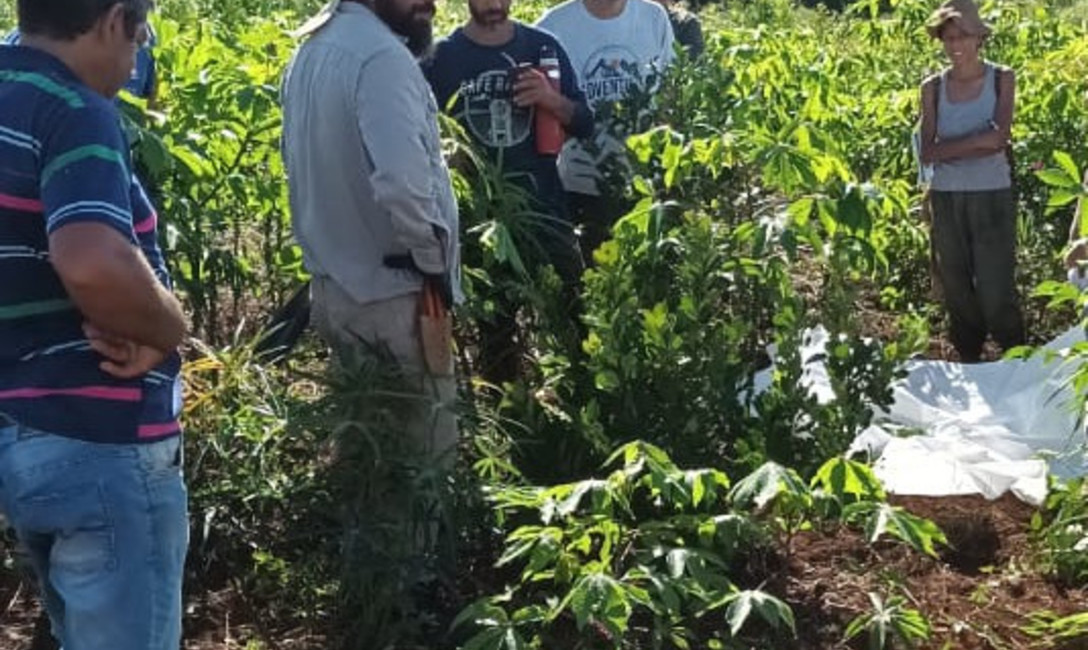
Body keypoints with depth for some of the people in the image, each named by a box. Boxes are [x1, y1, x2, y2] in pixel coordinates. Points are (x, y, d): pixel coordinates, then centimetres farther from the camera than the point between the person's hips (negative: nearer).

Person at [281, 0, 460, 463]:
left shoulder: (312, 51, 10)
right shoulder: (382, 55, -21)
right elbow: (402, 180, -32)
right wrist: (431, 261, -17)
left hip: (332, 283, 9)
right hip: (391, 288, -9)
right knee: (429, 449, 1)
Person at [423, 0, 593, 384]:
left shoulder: (542, 48, 5)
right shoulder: (441, 58, 1)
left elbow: (584, 125, 7)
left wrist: (552, 100, -12)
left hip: (543, 208, 1)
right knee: (493, 328, 10)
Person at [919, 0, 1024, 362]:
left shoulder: (1001, 79, -1)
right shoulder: (933, 88, 2)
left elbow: (999, 138, -14)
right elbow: (928, 153, -6)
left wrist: (950, 150, -15)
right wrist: (978, 142, -14)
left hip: (992, 195, -2)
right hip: (946, 197, 2)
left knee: (996, 288, -4)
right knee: (956, 285, 9)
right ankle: (968, 362, 23)